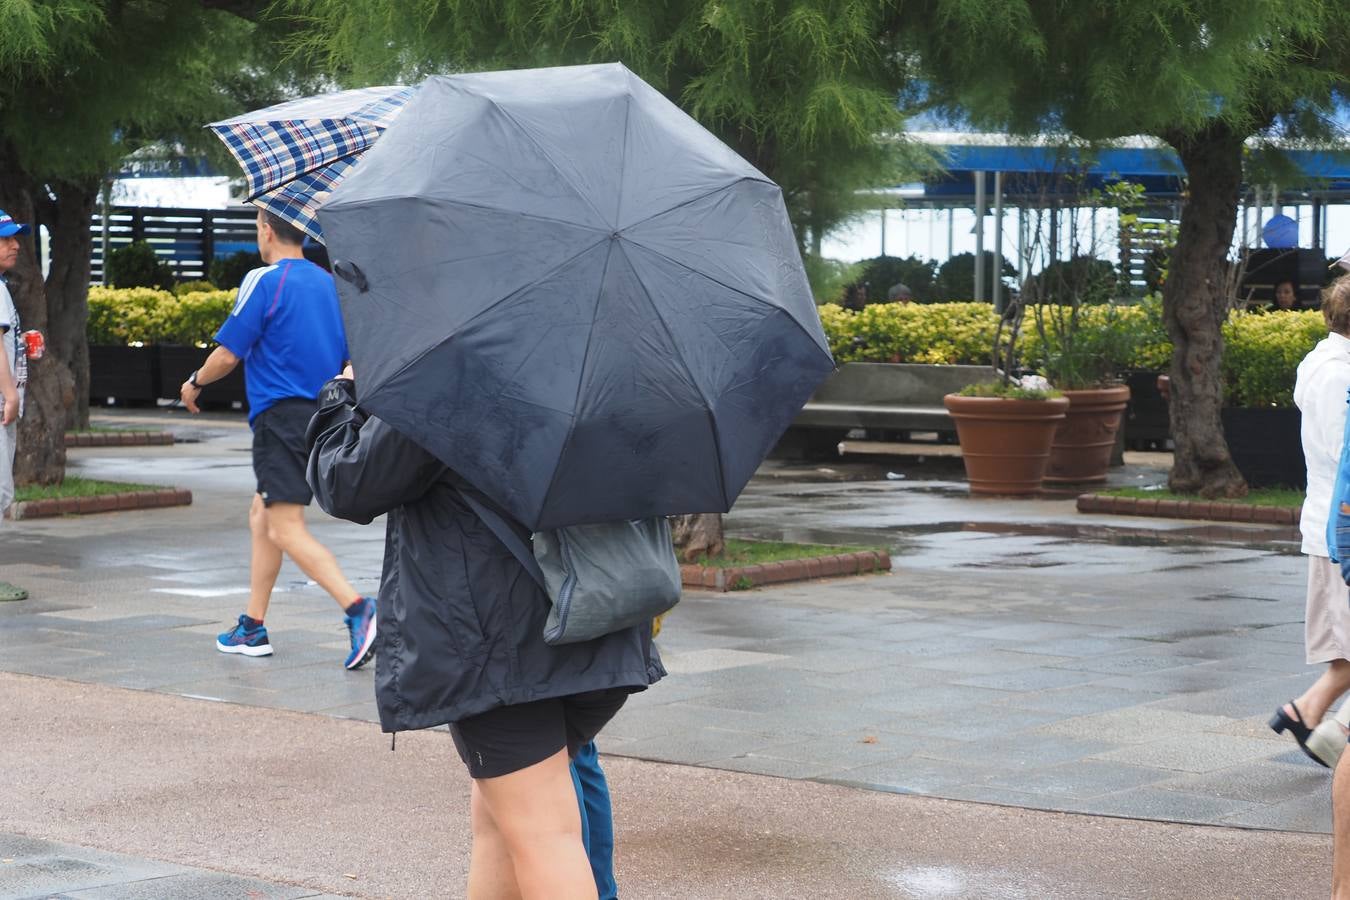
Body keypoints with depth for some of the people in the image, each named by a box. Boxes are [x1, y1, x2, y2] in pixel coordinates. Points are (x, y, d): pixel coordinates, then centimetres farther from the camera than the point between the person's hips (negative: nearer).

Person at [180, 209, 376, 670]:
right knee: (262, 515, 19)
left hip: (280, 415, -8)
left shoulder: (264, 281, -9)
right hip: (320, 416, 8)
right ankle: (252, 627, 23)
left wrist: (194, 383, 10)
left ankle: (357, 608, -27)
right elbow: (350, 360, 14)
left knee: (287, 529, -10)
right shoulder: (328, 283, 11)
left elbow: (227, 354, -8)